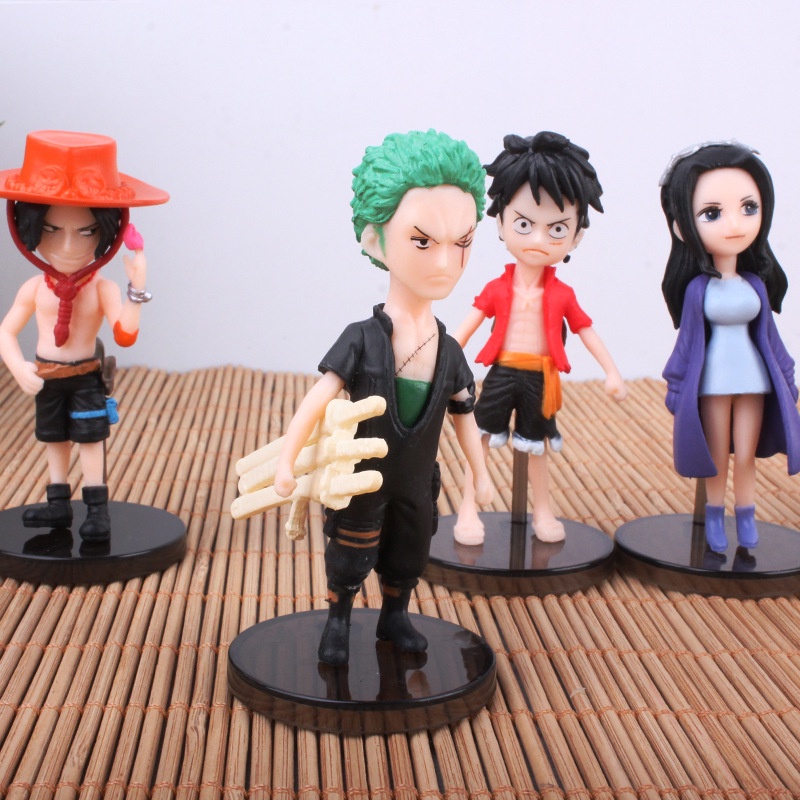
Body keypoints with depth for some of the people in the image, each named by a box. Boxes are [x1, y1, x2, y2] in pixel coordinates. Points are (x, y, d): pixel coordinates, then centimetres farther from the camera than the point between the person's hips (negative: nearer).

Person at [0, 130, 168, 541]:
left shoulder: (101, 289, -17)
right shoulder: (34, 288, -11)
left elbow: (125, 334, -28)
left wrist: (137, 288, -34)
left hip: (85, 379, -3)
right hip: (46, 379, 3)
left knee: (90, 439, 0)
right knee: (54, 439, 16)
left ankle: (97, 508, 12)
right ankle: (58, 504, 31)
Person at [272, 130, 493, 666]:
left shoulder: (449, 352, -7)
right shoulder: (362, 340, -20)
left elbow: (464, 417, 4)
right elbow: (319, 399, -24)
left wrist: (481, 475, 11)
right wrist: (287, 460, -30)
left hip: (416, 482, 4)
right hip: (362, 481, -4)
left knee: (409, 553, 19)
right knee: (350, 556, 10)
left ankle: (394, 616, 43)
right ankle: (339, 622, 34)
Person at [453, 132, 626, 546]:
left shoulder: (562, 294, -2)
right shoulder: (497, 289, -5)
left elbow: (587, 332, 3)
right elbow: (468, 325, -6)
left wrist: (612, 372, 2)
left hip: (539, 379, 1)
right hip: (501, 374, -1)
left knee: (536, 447, 13)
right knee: (478, 440, 3)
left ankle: (543, 512, 28)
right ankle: (468, 510, 15)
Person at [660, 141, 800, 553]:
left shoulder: (757, 285, -2)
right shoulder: (698, 288, -10)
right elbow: (690, 340, -3)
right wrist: (679, 385, -2)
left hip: (754, 378, 2)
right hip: (713, 379, -2)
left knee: (746, 457, 9)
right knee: (717, 459, 8)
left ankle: (746, 521, 22)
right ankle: (714, 520, 23)